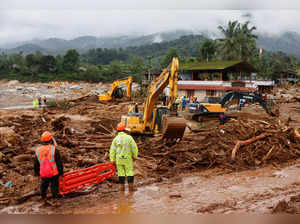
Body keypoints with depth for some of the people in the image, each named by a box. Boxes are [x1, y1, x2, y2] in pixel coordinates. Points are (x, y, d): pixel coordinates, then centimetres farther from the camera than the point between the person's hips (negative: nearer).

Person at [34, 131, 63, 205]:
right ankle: (55, 201, 15)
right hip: (54, 173, -3)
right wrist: (61, 171, 3)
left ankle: (44, 200, 32)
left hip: (43, 174, 3)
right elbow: (59, 162, -8)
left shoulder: (38, 150, 0)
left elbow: (36, 163, 11)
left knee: (43, 186, 20)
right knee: (54, 186, 9)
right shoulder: (54, 149, -12)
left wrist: (36, 172, 24)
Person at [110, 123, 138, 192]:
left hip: (119, 159, 2)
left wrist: (112, 160, 3)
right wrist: (135, 156, 7)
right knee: (129, 172, 4)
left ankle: (122, 187, 11)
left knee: (121, 173, 10)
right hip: (128, 158, -2)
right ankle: (131, 187, 2)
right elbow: (134, 147, -6)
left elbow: (112, 150, -2)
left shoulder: (115, 139, -2)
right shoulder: (129, 137, -8)